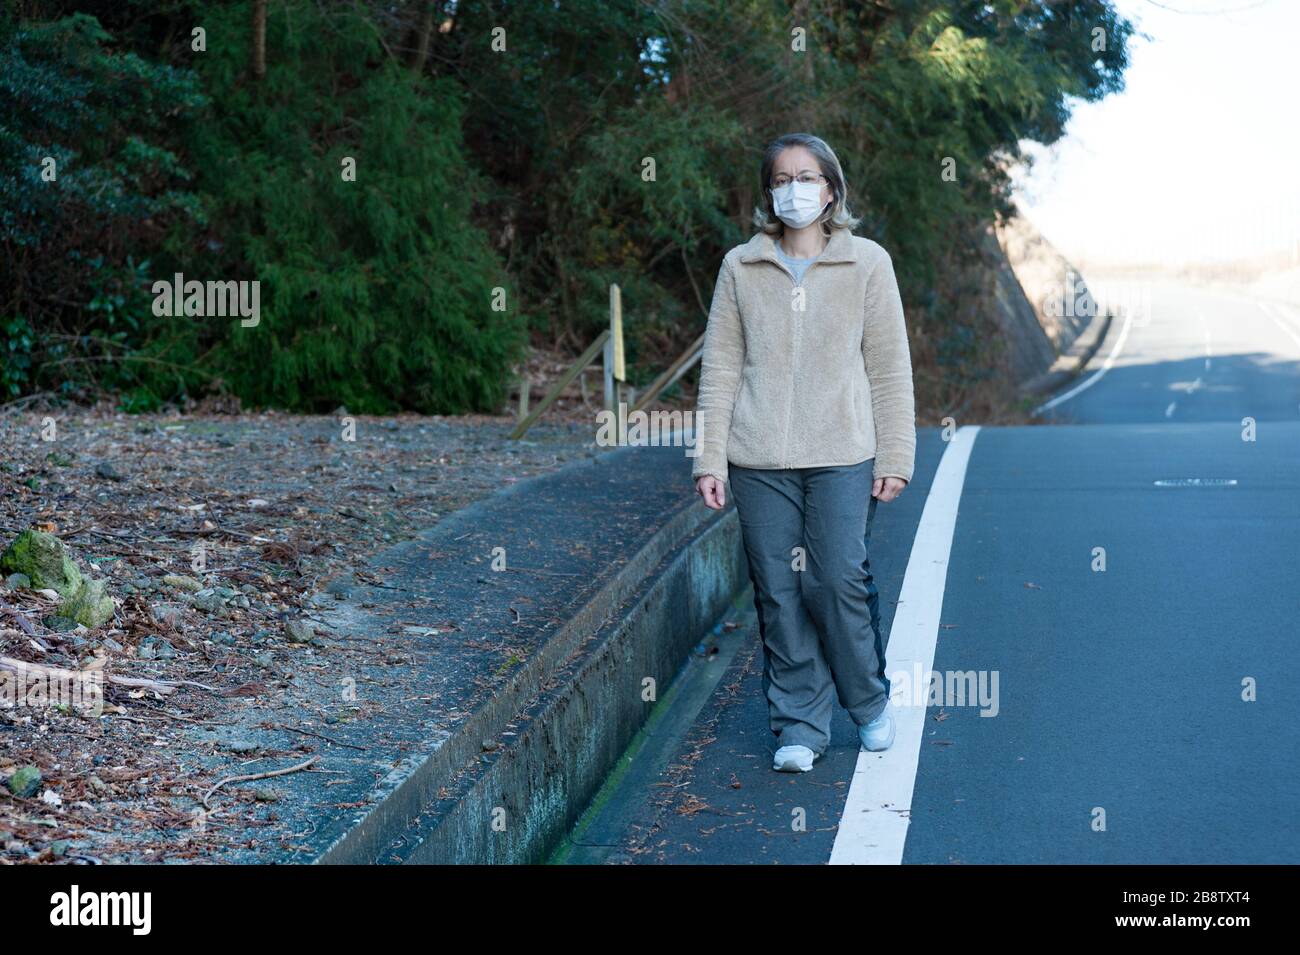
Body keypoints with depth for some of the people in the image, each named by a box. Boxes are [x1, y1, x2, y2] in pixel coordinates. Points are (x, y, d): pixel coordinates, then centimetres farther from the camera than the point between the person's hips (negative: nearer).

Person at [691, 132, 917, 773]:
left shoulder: (867, 263, 5)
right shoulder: (740, 267, 7)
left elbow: (890, 367, 5)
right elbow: (720, 367, 7)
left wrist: (895, 456, 0)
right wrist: (709, 458, 1)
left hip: (842, 456, -1)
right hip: (760, 461, 2)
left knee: (837, 581, -7)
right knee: (778, 594, 2)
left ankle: (869, 702, 18)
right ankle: (798, 727, 14)